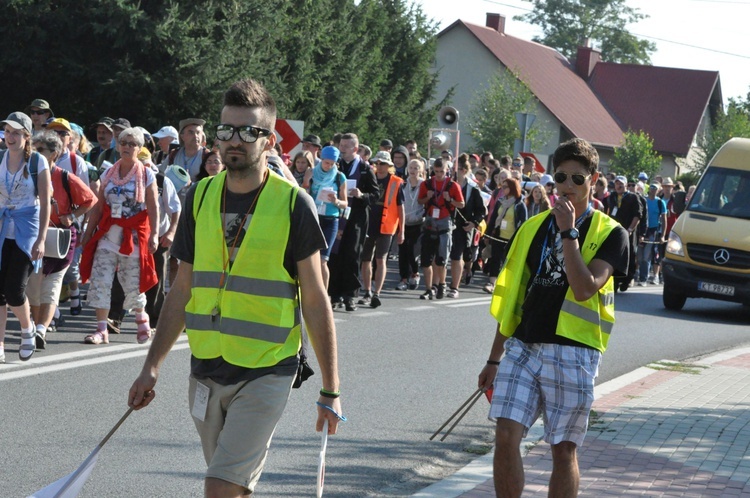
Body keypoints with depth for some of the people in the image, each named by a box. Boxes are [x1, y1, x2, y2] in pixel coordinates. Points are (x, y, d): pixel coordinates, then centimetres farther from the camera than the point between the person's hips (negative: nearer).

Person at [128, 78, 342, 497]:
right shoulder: (201, 196, 5)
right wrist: (153, 366, 7)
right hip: (206, 370, 5)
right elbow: (183, 289, 12)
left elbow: (316, 302, -5)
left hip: (266, 372, -5)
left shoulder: (293, 203, -8)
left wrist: (330, 390, -7)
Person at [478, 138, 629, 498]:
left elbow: (584, 288, -17)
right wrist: (494, 359, 15)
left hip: (572, 351, -4)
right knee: (506, 437, -8)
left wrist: (569, 232, -17)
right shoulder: (533, 228, 12)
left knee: (564, 451, 3)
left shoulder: (609, 234, -1)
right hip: (523, 346, 4)